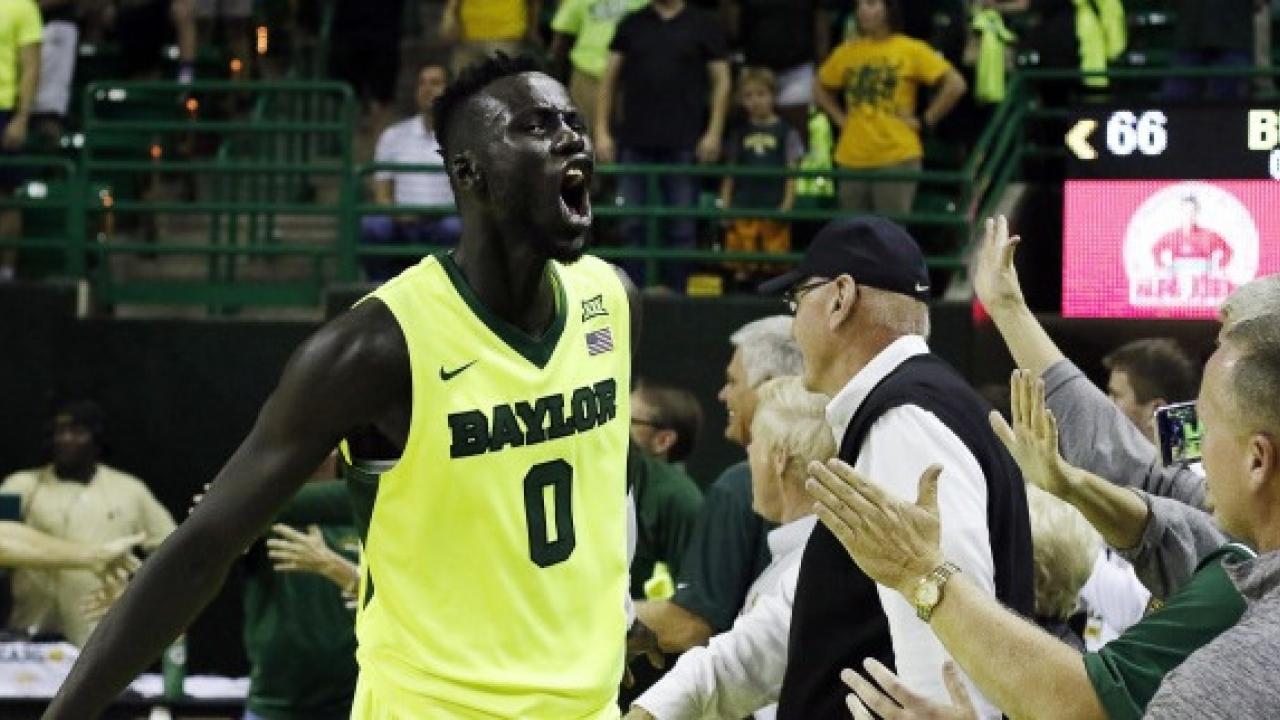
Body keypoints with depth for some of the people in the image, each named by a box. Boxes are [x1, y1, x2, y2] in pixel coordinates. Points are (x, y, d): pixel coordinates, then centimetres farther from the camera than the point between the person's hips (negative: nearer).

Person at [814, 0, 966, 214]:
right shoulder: (846, 52, 9)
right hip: (852, 157, 4)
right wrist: (839, 117, 10)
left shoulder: (910, 50, -2)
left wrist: (925, 121, -6)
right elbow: (821, 89, 25)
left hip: (896, 157, -4)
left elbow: (955, 84, -5)